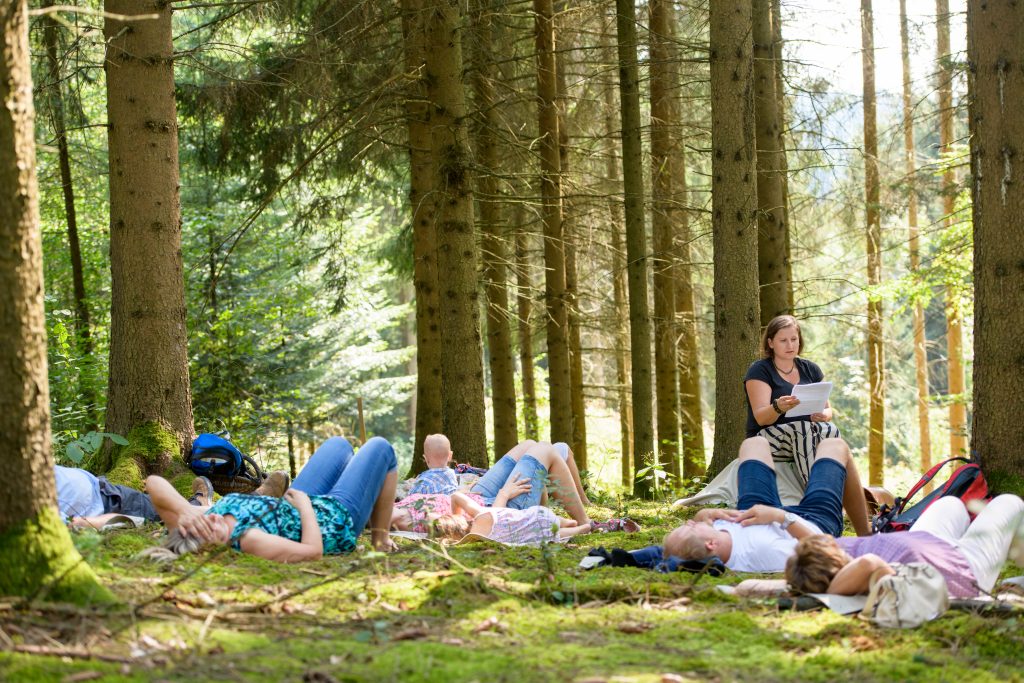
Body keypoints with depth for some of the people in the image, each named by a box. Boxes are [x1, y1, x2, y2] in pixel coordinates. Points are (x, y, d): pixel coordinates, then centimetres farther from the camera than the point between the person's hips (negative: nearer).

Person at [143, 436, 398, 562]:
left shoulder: (195, 527, -30)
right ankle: (380, 538, 32)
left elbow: (154, 482, -30)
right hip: (339, 519, -7)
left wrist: (185, 513, -46)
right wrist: (305, 504, -30)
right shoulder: (249, 541, -48)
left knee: (339, 444, 30)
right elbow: (313, 549, -44)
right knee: (380, 447, 15)